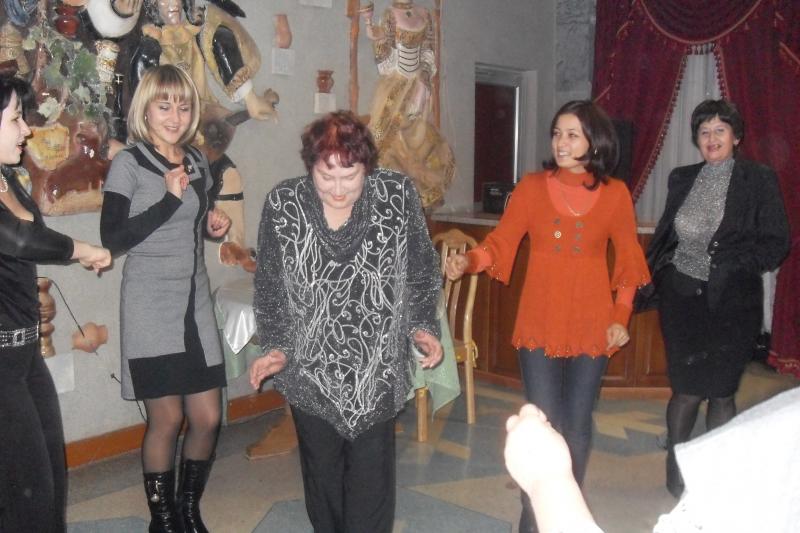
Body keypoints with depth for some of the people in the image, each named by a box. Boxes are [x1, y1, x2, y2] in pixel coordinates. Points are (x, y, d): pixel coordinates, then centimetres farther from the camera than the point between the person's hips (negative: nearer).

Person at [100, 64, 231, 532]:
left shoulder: (198, 161, 11)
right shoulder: (129, 164, -6)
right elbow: (114, 240, -13)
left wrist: (215, 224, 1)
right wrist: (169, 199, -19)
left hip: (196, 301, 5)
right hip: (151, 305, -5)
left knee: (208, 417, 5)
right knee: (167, 419, 1)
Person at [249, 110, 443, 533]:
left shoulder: (398, 196, -9)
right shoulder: (282, 205, -8)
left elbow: (422, 272, 4)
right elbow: (269, 286, 2)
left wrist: (423, 326, -3)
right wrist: (275, 346, -4)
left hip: (377, 371, -1)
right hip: (310, 370, 1)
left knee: (371, 482, 6)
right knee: (321, 473, 16)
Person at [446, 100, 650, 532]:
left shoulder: (615, 194, 0)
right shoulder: (532, 187, -2)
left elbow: (627, 259, 5)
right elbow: (501, 242, -8)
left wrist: (621, 317, 0)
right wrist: (468, 261, -27)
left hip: (591, 325, 1)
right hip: (540, 323, -1)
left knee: (577, 423, 11)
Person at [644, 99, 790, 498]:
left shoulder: (759, 180, -3)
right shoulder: (682, 179, 7)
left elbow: (776, 243, -5)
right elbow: (663, 236, 13)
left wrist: (733, 264, -18)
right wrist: (649, 280, 5)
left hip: (731, 302, -2)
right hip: (682, 296, 2)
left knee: (722, 392, 6)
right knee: (686, 390, 6)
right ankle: (674, 469, 24)